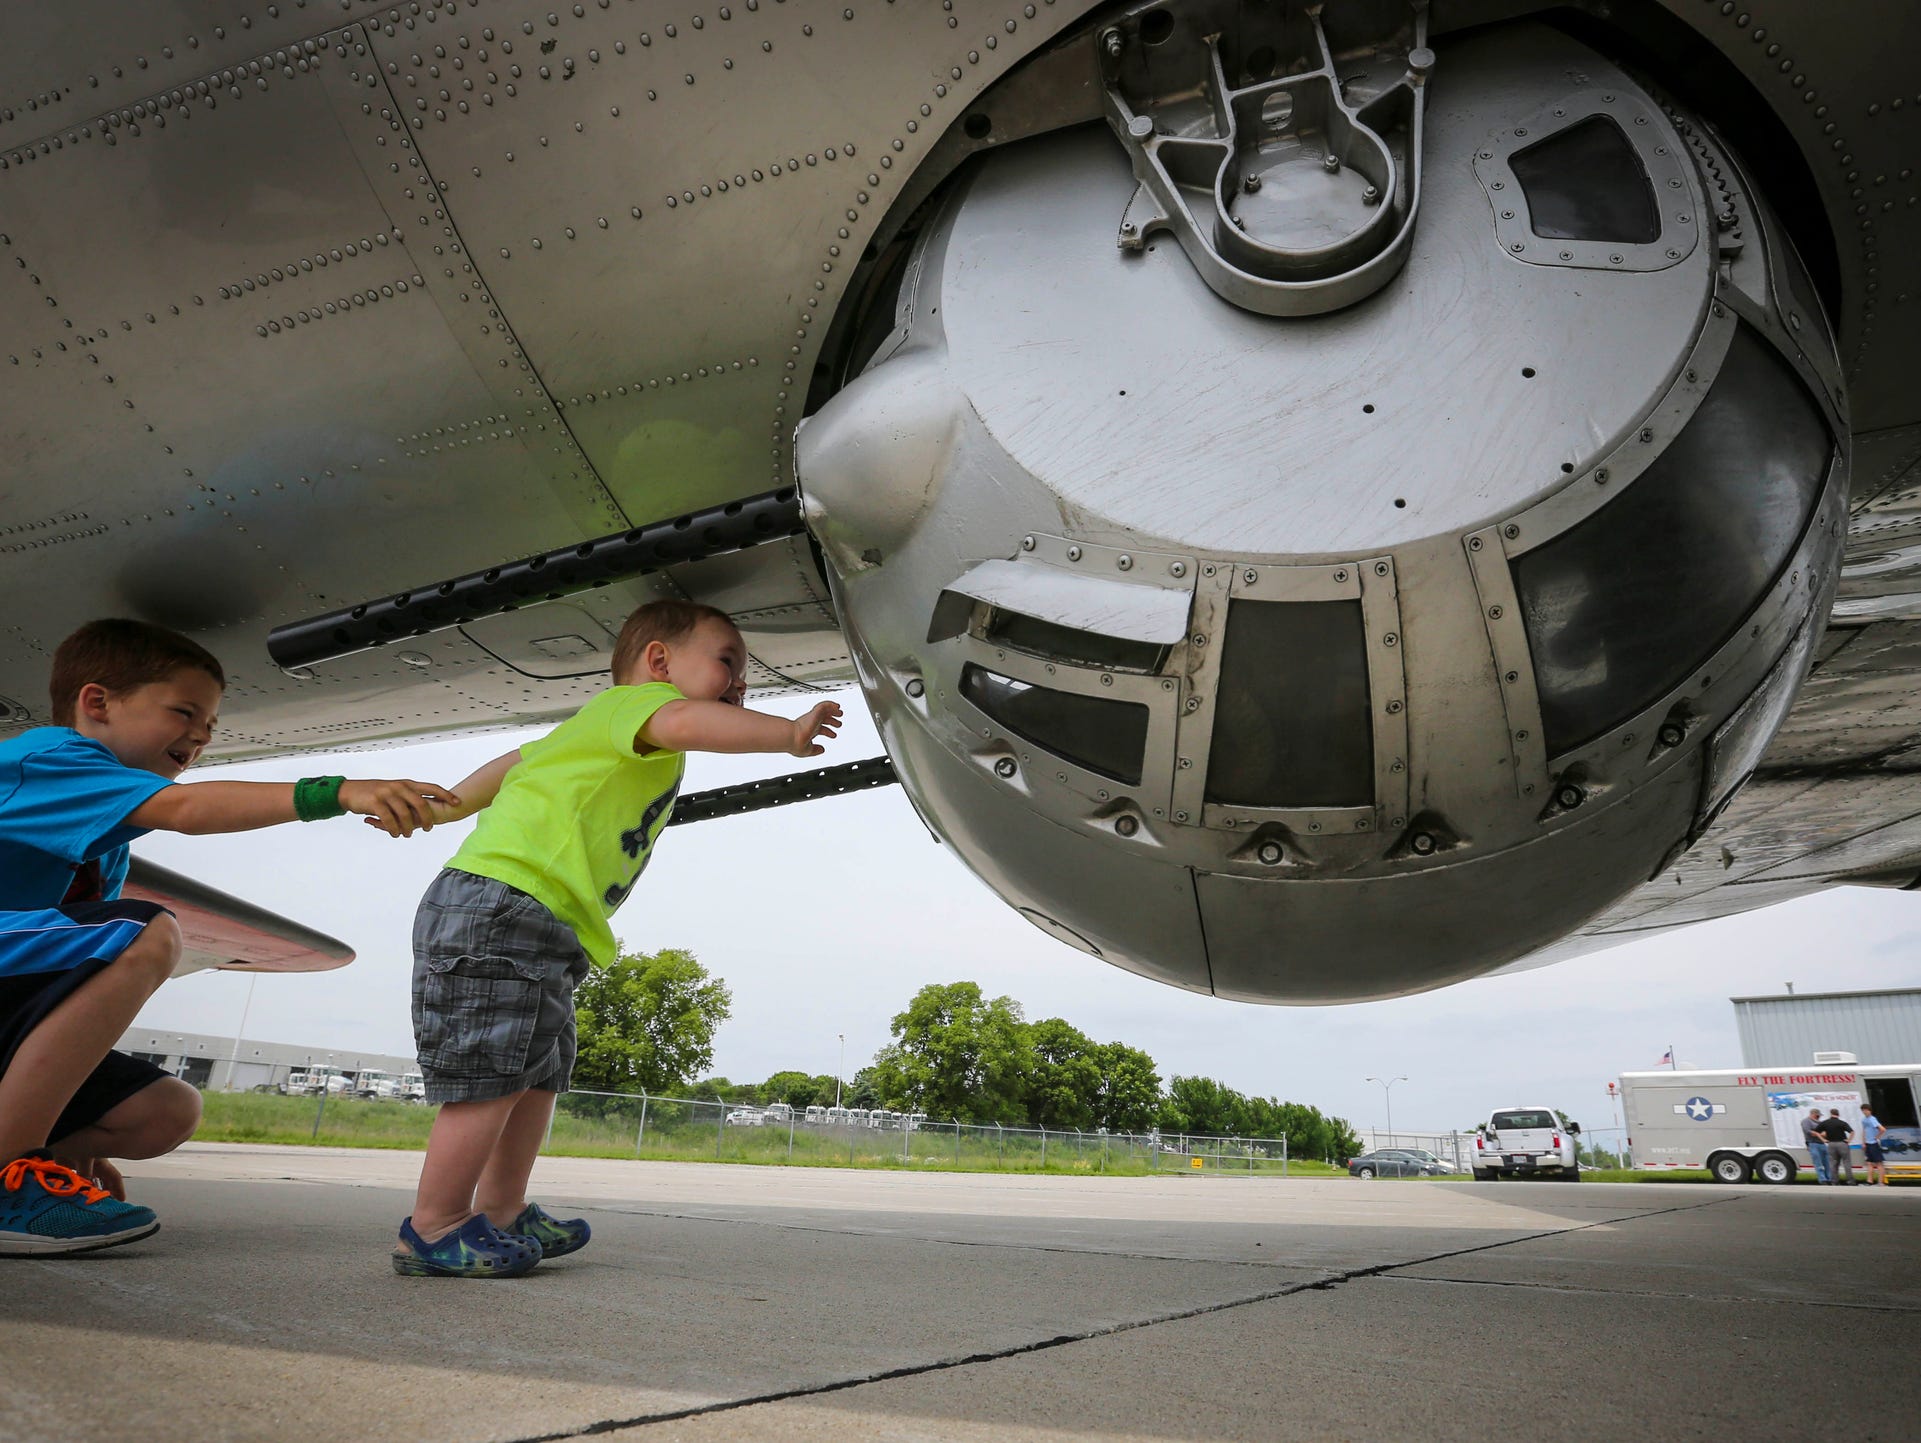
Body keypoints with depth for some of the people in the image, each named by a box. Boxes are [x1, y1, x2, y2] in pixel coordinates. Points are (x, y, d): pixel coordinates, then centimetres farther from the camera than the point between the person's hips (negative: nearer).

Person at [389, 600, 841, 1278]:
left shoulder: (592, 736, 26)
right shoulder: (634, 701, -7)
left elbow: (516, 760, 32)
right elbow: (683, 723, -30)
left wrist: (446, 807, 39)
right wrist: (787, 733, -31)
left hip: (542, 931, 11)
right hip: (501, 907, -11)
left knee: (538, 1075, 15)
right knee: (492, 1076, -8)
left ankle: (501, 1213, 25)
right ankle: (434, 1231, 3)